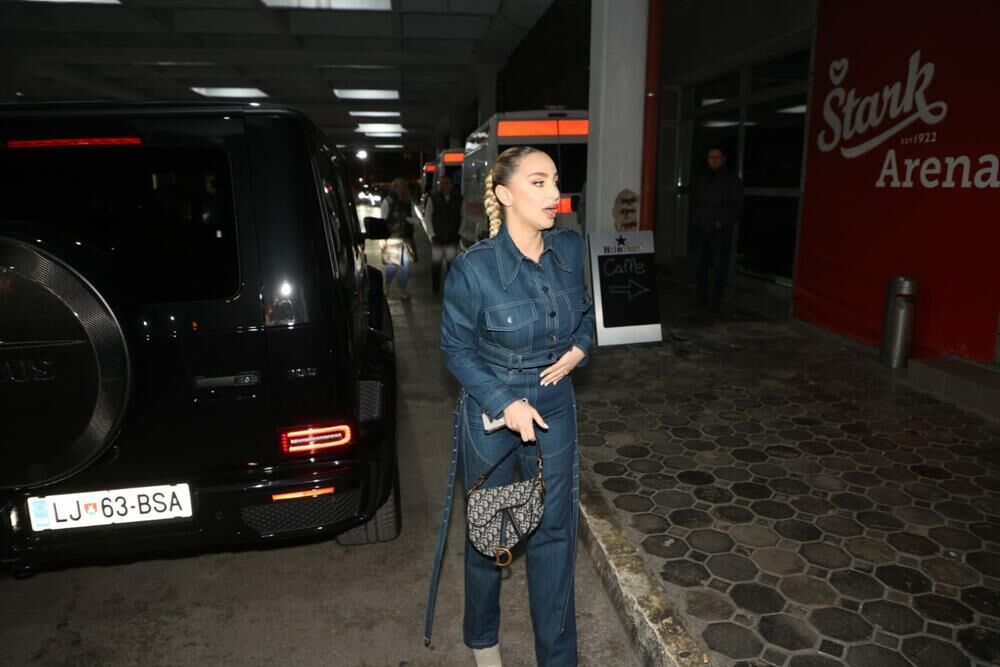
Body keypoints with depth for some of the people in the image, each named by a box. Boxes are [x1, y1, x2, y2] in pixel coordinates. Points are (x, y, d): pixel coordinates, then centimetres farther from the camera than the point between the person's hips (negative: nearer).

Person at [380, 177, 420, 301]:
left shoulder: (409, 202, 9)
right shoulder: (387, 201, -1)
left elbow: (415, 220, 11)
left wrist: (406, 218, -12)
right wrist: (382, 238, -9)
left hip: (406, 238, 4)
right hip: (392, 237, -3)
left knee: (406, 264, 1)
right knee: (393, 265, -5)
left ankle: (403, 291, 13)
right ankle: (386, 287, 21)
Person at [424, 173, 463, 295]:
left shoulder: (458, 198, 3)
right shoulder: (433, 198, -1)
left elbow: (462, 217, 7)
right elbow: (427, 217, 4)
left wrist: (459, 232, 0)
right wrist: (432, 233, -1)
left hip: (452, 238, 1)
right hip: (437, 238, -1)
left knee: (452, 265, 2)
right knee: (436, 264, 3)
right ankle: (435, 289, 16)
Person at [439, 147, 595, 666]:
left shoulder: (572, 250, -7)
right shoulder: (473, 269, -20)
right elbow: (456, 349, -10)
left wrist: (580, 346, -8)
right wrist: (505, 403, -19)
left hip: (554, 408, 4)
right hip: (491, 410, -3)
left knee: (555, 530, 14)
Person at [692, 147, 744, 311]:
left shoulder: (731, 180, 1)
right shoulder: (703, 179, 16)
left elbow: (738, 207, -2)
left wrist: (723, 223, -12)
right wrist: (697, 221, 9)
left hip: (721, 231, -5)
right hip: (702, 229, 5)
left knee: (719, 268, -7)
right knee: (701, 266, 4)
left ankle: (714, 302, -3)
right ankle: (701, 299, 13)